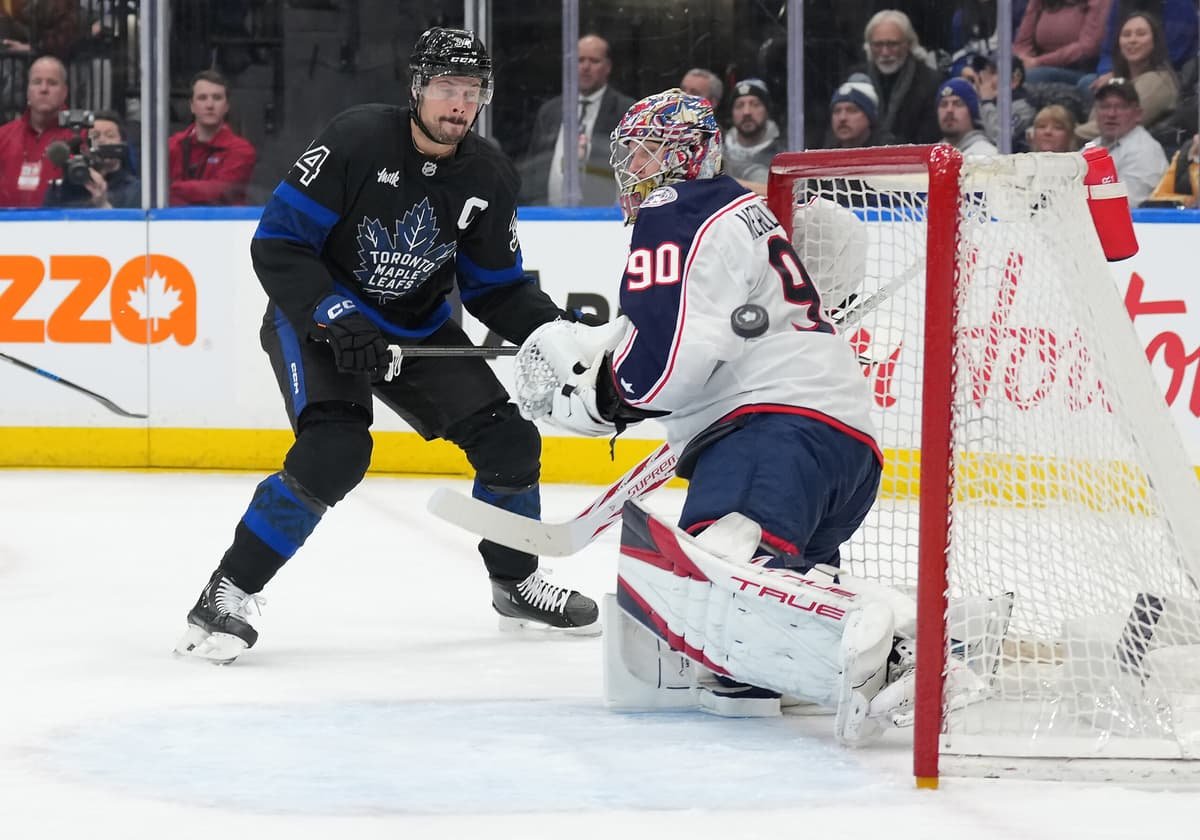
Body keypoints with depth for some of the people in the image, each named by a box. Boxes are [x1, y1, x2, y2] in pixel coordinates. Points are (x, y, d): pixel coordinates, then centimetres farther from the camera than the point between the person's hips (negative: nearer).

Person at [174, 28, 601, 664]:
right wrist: (335, 318, -31)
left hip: (418, 329, 6)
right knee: (335, 451, -28)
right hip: (315, 317, -6)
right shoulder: (356, 140, -23)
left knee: (506, 439, -2)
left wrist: (553, 330, -14)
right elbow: (277, 243, -22)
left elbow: (496, 288, 3)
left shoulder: (488, 178, -6)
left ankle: (516, 582, 24)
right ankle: (226, 595, -19)